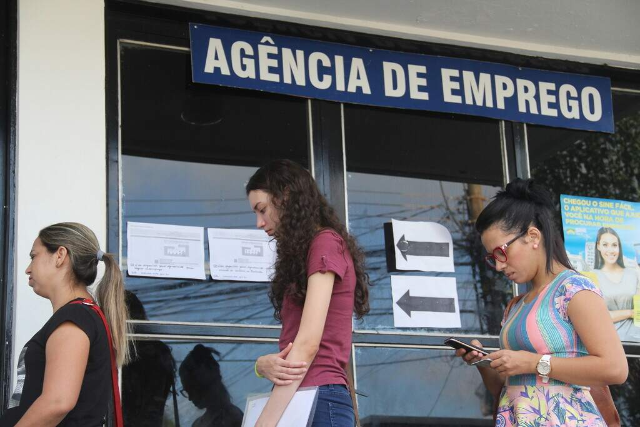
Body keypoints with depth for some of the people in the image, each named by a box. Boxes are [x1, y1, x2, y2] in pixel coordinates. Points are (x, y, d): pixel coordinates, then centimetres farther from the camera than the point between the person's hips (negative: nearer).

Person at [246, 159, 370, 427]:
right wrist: (263, 365, -10)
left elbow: (307, 343, -16)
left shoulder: (326, 243, -7)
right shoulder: (302, 253, 22)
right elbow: (294, 344, 13)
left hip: (319, 399, -9)